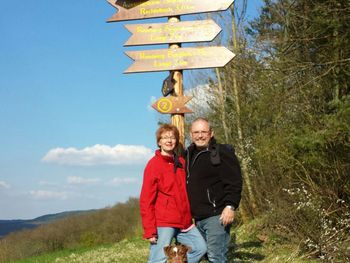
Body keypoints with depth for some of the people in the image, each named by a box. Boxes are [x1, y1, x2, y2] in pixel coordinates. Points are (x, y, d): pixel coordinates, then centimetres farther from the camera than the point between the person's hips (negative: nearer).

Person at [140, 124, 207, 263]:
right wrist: (149, 230, -15)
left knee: (200, 247, 8)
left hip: (184, 221, 7)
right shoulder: (154, 164, -7)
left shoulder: (181, 162, 12)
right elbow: (146, 200, -10)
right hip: (163, 223, -7)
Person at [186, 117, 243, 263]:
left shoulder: (222, 152, -8)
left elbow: (234, 182, -14)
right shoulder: (189, 154, 15)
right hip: (198, 218, 8)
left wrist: (230, 206, -22)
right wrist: (191, 212, 20)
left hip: (217, 216, -8)